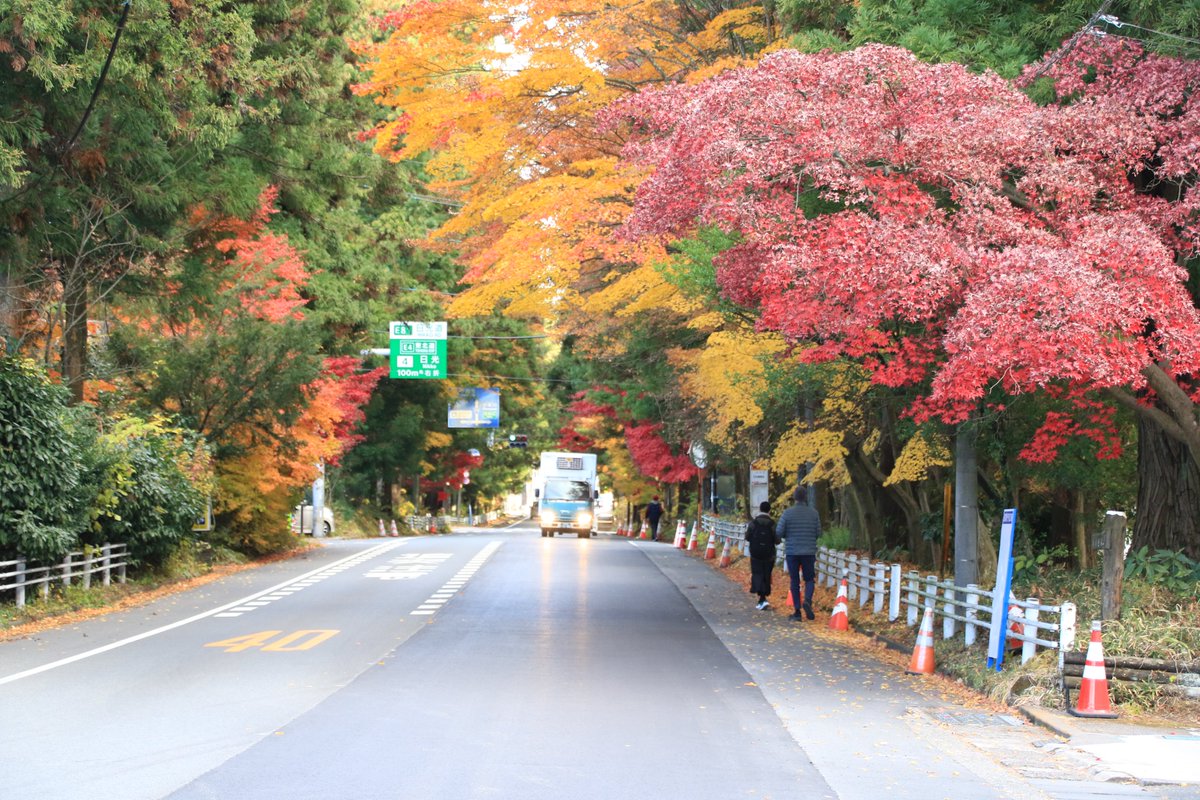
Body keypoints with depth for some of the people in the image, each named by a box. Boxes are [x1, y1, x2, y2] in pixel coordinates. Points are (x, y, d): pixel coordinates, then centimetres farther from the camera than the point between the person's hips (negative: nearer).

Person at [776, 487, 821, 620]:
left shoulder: (787, 513, -7)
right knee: (809, 579, 12)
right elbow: (818, 533, 1)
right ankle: (807, 600, -16)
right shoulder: (813, 513, -2)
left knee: (794, 582, 8)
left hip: (792, 551, -1)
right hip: (809, 551, 1)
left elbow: (779, 532, -7)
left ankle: (797, 611, 6)